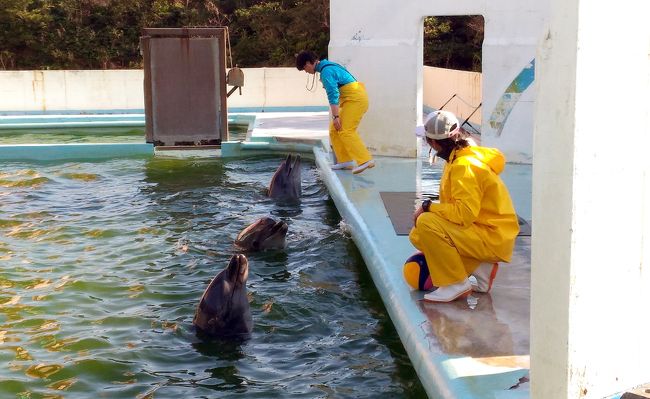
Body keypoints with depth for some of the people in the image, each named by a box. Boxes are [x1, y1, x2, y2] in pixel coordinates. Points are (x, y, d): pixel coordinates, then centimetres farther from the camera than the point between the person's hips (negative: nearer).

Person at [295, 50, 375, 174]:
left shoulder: (326, 71, -14)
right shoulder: (329, 66, 19)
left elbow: (333, 94, -20)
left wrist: (336, 116, -21)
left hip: (355, 98, -10)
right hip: (355, 98, 10)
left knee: (346, 131, -18)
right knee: (334, 130, 9)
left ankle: (365, 160, -24)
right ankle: (345, 160, 8)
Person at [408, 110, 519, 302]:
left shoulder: (464, 166, -21)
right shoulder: (458, 159, 10)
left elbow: (465, 213, -29)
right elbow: (459, 207, 17)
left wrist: (428, 207, -18)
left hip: (493, 239, -10)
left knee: (426, 223, -26)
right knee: (417, 235, 8)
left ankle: (456, 284, -16)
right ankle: (480, 268, 6)